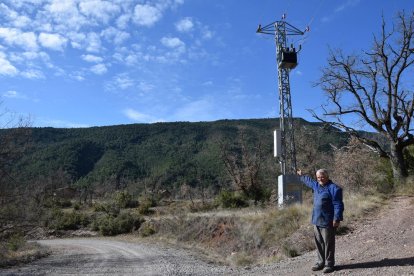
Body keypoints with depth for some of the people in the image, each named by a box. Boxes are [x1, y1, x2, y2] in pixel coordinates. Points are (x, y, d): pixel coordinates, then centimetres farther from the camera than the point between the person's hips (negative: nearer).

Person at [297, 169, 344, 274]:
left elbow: (338, 205, -16)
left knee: (328, 244, 1)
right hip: (316, 221, 8)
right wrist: (301, 176, 50)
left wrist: (337, 219, -21)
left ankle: (329, 264, 11)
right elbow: (308, 180, 35)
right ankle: (321, 262, 23)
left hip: (327, 222, -8)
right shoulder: (316, 185, 13)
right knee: (319, 243, 13)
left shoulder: (334, 188, -11)